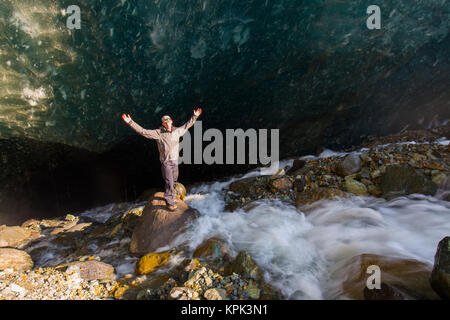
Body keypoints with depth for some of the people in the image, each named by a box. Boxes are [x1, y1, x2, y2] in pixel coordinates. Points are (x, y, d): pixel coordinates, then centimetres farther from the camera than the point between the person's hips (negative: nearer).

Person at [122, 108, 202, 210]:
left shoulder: (177, 131, 1)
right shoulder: (158, 133, -12)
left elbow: (187, 125, 17)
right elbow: (143, 131, -14)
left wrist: (194, 117, 20)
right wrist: (130, 122, -20)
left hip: (175, 160, 5)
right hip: (166, 162, -5)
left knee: (174, 179, 21)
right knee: (169, 182, -2)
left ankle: (169, 193, 46)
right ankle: (170, 202, 13)